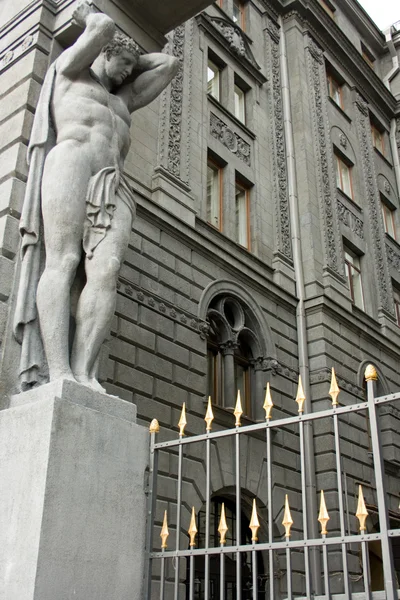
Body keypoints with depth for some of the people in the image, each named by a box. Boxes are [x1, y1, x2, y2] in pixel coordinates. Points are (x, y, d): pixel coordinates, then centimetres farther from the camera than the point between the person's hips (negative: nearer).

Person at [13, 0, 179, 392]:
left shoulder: (122, 99, 41)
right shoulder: (72, 69, 26)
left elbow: (168, 64, 45)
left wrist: (129, 64, 48)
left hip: (114, 188, 5)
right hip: (71, 162, -5)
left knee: (106, 270, -22)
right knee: (62, 261, -23)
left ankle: (84, 374, -36)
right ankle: (59, 374, -36)